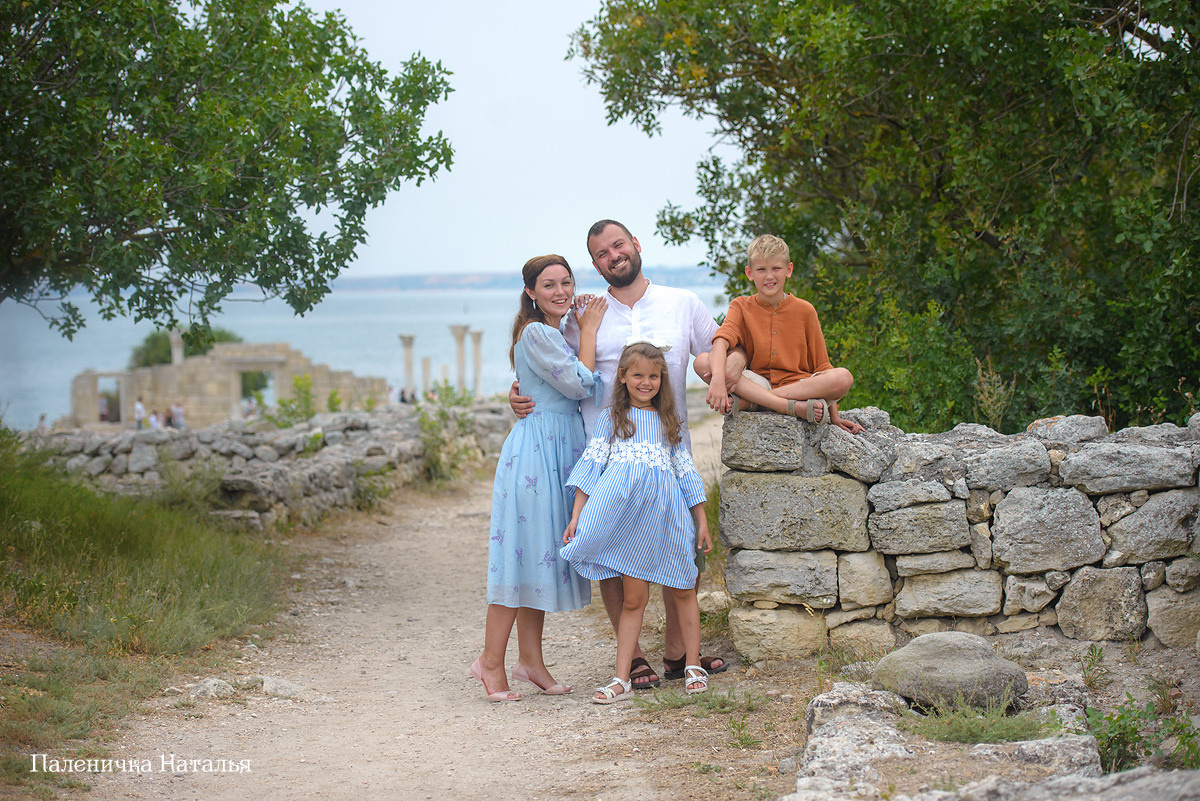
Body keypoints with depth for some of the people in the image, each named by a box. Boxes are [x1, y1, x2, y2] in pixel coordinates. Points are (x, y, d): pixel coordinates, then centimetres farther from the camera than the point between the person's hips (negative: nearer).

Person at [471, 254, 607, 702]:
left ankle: (530, 660, 15)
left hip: (560, 448, 10)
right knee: (525, 552, -8)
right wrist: (589, 331, -6)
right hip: (537, 449, -10)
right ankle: (491, 661, -2)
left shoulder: (558, 334, 17)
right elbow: (580, 384, -17)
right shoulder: (536, 334, -13)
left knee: (541, 554, 10)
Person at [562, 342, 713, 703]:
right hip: (622, 507, -2)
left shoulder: (671, 422, 18)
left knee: (682, 589, 8)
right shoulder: (611, 418, 12)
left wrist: (702, 522, 15)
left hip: (664, 508, 2)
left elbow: (686, 471, 19)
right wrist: (576, 517, 0)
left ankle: (693, 667, 22)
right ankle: (622, 680, 1)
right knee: (634, 597, -3)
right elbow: (591, 466, 7)